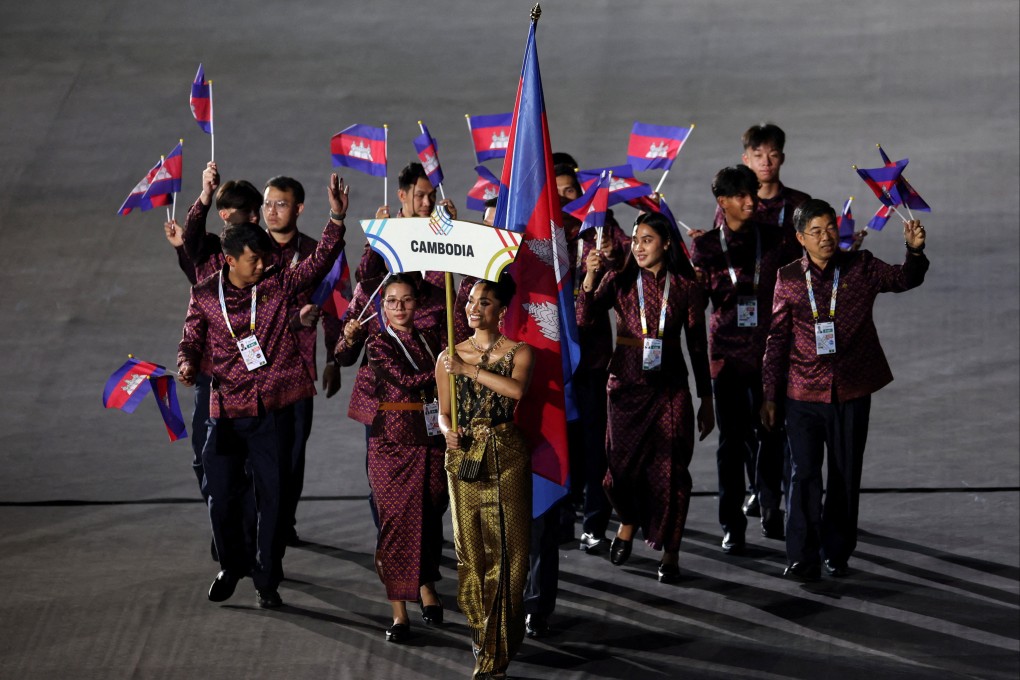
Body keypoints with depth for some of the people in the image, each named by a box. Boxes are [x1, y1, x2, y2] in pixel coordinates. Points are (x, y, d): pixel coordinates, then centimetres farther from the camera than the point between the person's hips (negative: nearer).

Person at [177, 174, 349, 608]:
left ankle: (268, 580, 15)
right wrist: (187, 364, -13)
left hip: (273, 409, 0)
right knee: (222, 496, 4)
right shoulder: (205, 295, 0)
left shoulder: (279, 285, -1)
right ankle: (232, 566, 29)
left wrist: (336, 219, -18)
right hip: (227, 410, 0)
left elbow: (320, 262, -6)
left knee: (273, 495, 3)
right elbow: (192, 340, 9)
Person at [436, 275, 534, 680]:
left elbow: (517, 389, -20)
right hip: (464, 456, 2)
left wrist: (469, 369, -20)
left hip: (506, 456, -2)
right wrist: (449, 432, -10)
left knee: (506, 550, -4)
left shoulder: (518, 353, 0)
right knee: (470, 548, 3)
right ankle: (480, 630, 21)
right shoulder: (449, 357, 8)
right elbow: (444, 412, 11)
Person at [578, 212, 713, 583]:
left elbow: (697, 346, 7)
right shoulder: (620, 281, 1)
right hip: (627, 382, 0)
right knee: (623, 465, -4)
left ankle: (670, 552, 11)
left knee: (669, 469, -2)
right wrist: (590, 278, -24)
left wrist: (706, 401, 8)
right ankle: (628, 520, 29)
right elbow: (582, 318, -11)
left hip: (669, 387, 0)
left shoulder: (685, 287, 2)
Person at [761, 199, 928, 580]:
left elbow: (904, 279, -11)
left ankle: (837, 553, 21)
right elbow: (777, 340, 5)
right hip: (804, 394, -1)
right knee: (804, 474, -4)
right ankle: (802, 559, 1)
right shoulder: (789, 279, 1)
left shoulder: (861, 268, 1)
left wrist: (915, 251, -32)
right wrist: (770, 395, 5)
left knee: (846, 477, 9)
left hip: (852, 392, 1)